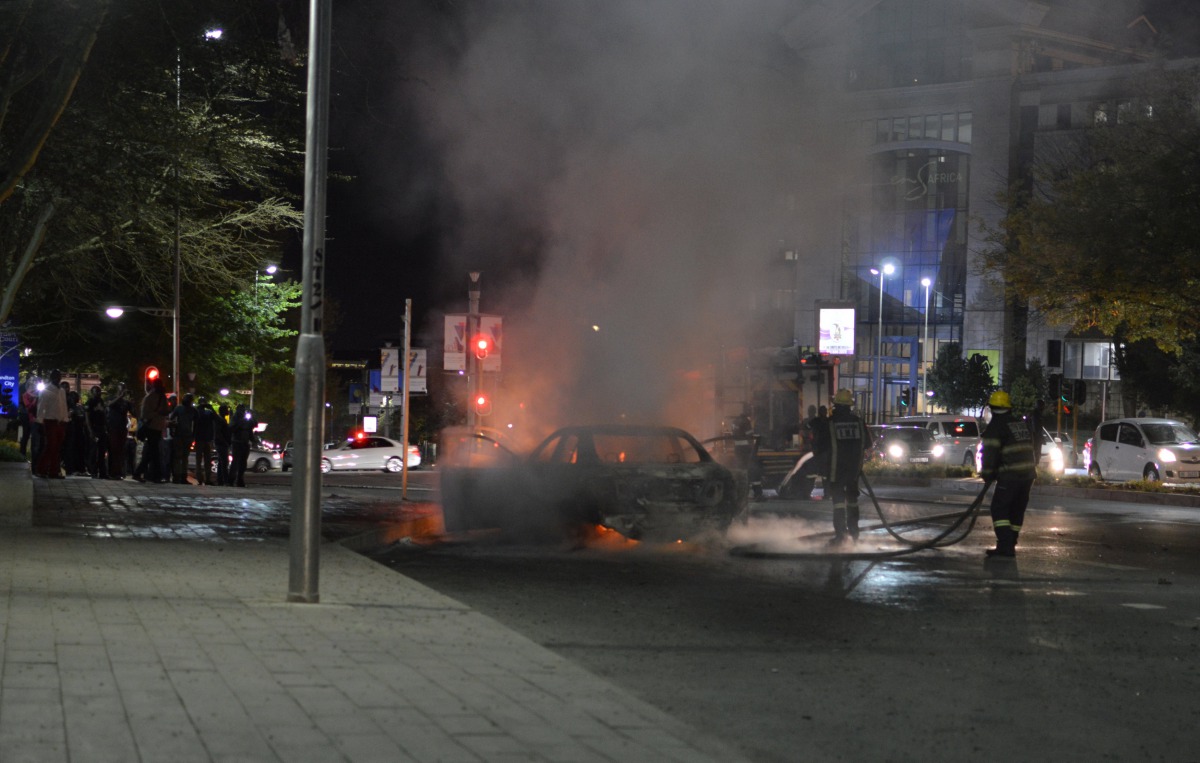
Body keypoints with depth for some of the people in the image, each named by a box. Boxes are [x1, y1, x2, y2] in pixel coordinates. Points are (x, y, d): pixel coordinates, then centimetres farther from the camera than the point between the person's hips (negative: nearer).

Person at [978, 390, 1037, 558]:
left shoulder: (995, 427, -8)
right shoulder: (1022, 424, 18)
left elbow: (990, 453, -12)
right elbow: (1031, 447, 23)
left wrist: (987, 475, -2)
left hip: (1010, 475, -8)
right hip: (1028, 474, 8)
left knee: (999, 508, -5)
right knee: (1017, 510, 14)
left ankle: (1005, 545, -15)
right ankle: (1010, 544, 18)